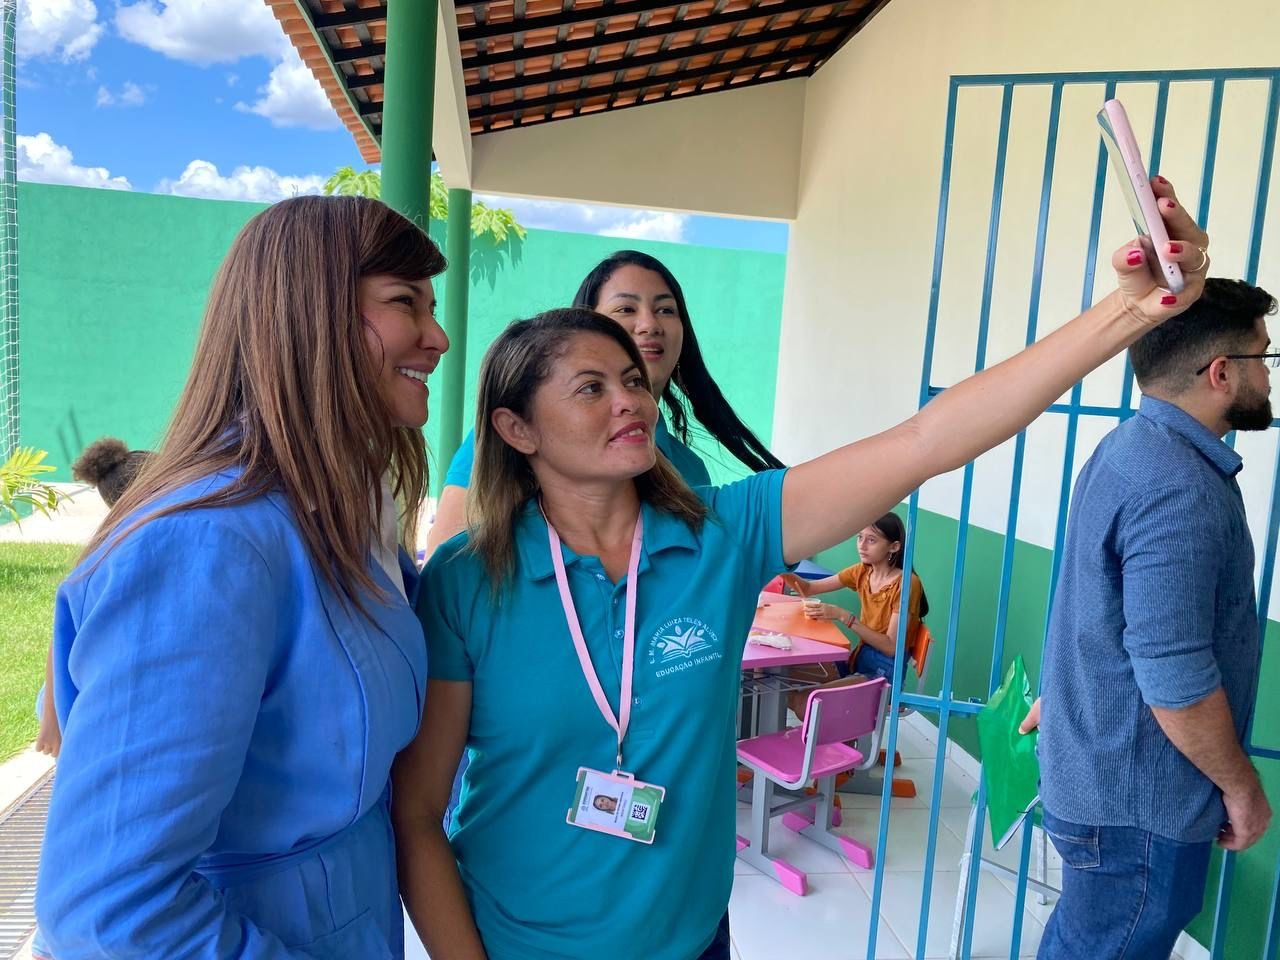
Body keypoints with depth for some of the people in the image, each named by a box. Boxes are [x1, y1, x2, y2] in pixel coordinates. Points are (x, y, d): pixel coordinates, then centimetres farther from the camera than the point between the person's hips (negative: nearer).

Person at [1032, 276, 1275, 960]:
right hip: (1142, 798, -9)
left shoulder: (1133, 448, 7)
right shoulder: (1179, 488, -25)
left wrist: (1059, 698, 28)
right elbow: (1174, 675, -27)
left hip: (1102, 769, 9)